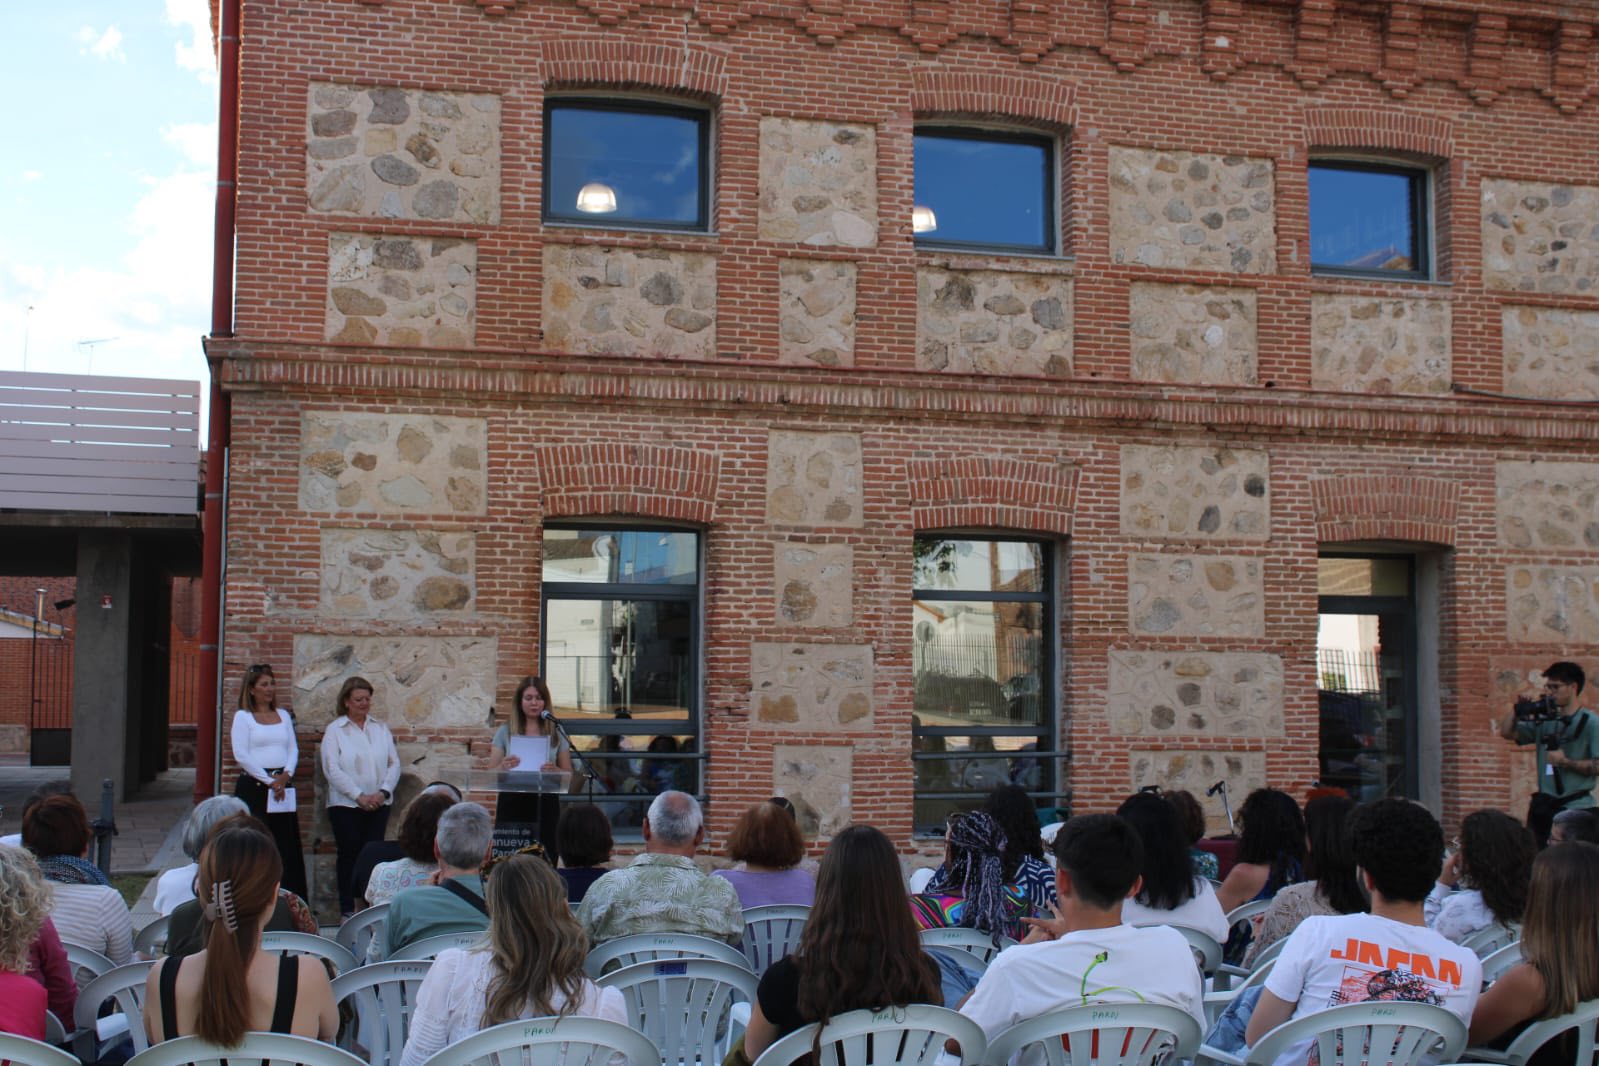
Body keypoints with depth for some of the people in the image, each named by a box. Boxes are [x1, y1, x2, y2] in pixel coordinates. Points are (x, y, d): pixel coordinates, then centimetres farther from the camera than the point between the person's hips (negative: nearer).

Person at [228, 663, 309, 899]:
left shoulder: (284, 715, 16)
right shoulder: (243, 716, 1)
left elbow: (293, 749, 11)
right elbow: (241, 755, -7)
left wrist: (286, 775, -7)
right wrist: (269, 780, -12)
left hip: (283, 786, 5)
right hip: (254, 786, -5)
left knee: (286, 844, 2)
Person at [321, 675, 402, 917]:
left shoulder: (381, 728, 10)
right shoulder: (335, 730, -1)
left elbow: (394, 763, 7)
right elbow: (332, 769, -9)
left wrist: (383, 792, -9)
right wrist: (359, 796, -14)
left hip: (378, 804, 3)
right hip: (345, 804, -3)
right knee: (349, 855, -2)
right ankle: (347, 910, 5)